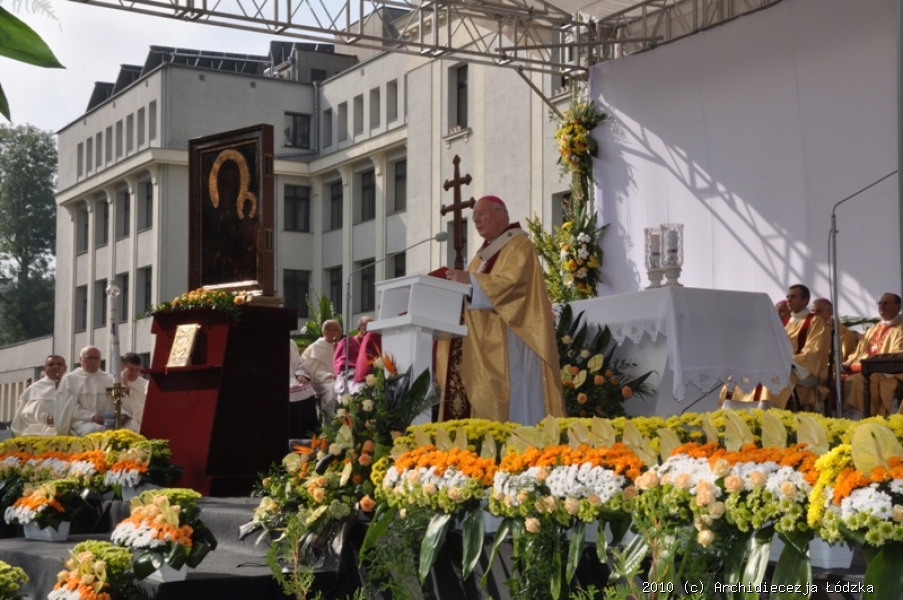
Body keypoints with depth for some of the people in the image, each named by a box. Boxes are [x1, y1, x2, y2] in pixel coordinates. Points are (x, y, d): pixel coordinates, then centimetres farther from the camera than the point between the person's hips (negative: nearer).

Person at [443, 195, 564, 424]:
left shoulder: (519, 245, -3)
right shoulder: (484, 254, 23)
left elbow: (511, 283, -18)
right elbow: (475, 291, 23)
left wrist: (470, 279, -22)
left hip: (512, 334, -8)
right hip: (488, 339, 8)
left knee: (513, 394, -13)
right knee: (490, 395, 0)